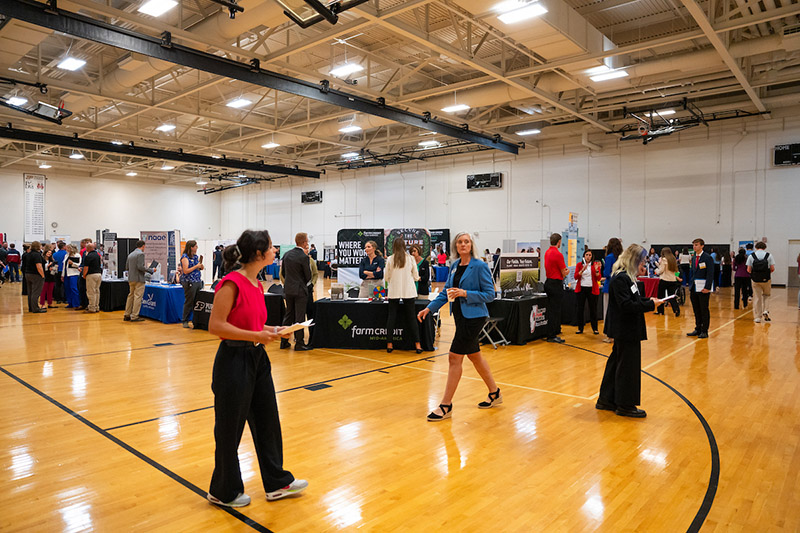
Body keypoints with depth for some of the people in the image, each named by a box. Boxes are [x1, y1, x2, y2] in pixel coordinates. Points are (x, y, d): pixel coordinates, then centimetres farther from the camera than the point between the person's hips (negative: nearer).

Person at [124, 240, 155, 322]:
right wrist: (151, 270, -11)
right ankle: (134, 316, -3)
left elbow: (127, 267, 15)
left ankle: (127, 315, 20)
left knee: (131, 296, 16)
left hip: (131, 279, 8)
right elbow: (140, 267, -19)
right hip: (139, 279, -8)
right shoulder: (141, 254, -11)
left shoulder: (130, 254, 13)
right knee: (138, 297, -4)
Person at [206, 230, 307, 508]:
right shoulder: (232, 283, -19)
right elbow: (215, 326, -22)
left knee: (267, 421, 17)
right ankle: (223, 492, 30)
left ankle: (277, 482, 33)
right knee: (230, 428, 8)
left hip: (256, 359, 9)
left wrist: (269, 330, 4)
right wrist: (255, 335, -22)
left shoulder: (257, 285, 8)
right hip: (234, 361, -9)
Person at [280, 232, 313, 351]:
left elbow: (283, 273, 12)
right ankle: (299, 343, 5)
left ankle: (284, 341, 19)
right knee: (300, 316, 0)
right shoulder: (303, 257, -16)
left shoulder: (286, 254, 4)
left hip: (288, 289, 6)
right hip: (300, 290, -6)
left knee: (288, 315, 15)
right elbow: (308, 276, -10)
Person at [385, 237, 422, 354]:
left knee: (392, 317, 8)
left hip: (394, 292, 0)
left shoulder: (390, 259, -2)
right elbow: (416, 277, 4)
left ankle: (389, 344, 10)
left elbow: (387, 278, 3)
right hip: (409, 291, 0)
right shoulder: (410, 258, -1)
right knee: (411, 317, 5)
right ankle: (417, 345, 5)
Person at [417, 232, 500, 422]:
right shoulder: (454, 265, 8)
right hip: (461, 316, 8)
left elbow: (489, 294, -13)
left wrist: (465, 293, -23)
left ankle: (446, 406, 2)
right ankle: (495, 394, 36)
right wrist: (429, 308, 3)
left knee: (455, 358, -8)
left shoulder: (480, 266, -13)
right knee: (474, 355, 17)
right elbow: (446, 291, 12)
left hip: (474, 317, -8)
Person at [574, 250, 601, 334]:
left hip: (592, 289, -1)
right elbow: (576, 276, -5)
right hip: (581, 289, 1)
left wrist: (596, 270, -18)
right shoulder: (579, 265, 6)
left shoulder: (595, 264, 4)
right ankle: (580, 328, 9)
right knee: (580, 309, 1)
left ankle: (595, 328, 11)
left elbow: (599, 278, -3)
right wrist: (583, 269, -18)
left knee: (593, 309, 2)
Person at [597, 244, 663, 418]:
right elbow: (626, 305, -25)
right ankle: (625, 405, 11)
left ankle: (606, 400, 26)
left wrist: (648, 300, 3)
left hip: (626, 330, 11)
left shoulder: (627, 277, 12)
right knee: (628, 366, -1)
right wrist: (650, 304, -20)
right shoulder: (620, 279, -20)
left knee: (616, 362, 16)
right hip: (625, 330, -11)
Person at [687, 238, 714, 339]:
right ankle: (698, 329, 20)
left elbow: (710, 274, -13)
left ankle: (704, 331, 6)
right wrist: (691, 287, 13)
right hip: (695, 288, 7)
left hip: (703, 288, -7)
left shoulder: (708, 258, -7)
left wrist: (707, 287, -19)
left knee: (704, 310, 0)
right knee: (696, 310, 12)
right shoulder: (694, 258, 14)